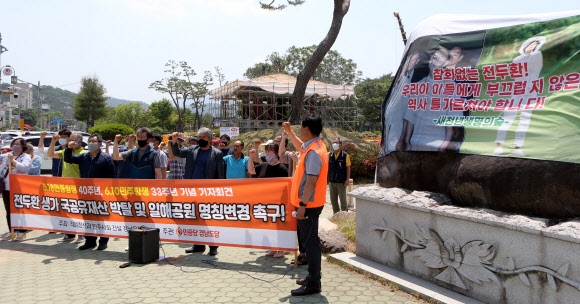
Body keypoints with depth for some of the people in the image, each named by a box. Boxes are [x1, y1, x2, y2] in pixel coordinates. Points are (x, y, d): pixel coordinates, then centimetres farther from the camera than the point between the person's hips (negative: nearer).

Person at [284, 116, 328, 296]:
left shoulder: (313, 152, -21)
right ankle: (312, 277, 28)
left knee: (310, 242, -4)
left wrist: (302, 204, -26)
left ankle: (313, 284, 3)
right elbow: (300, 146, 35)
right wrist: (289, 131, 33)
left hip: (308, 204, -10)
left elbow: (311, 181, -26)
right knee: (309, 241, 17)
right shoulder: (313, 146, 10)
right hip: (310, 203, 10)